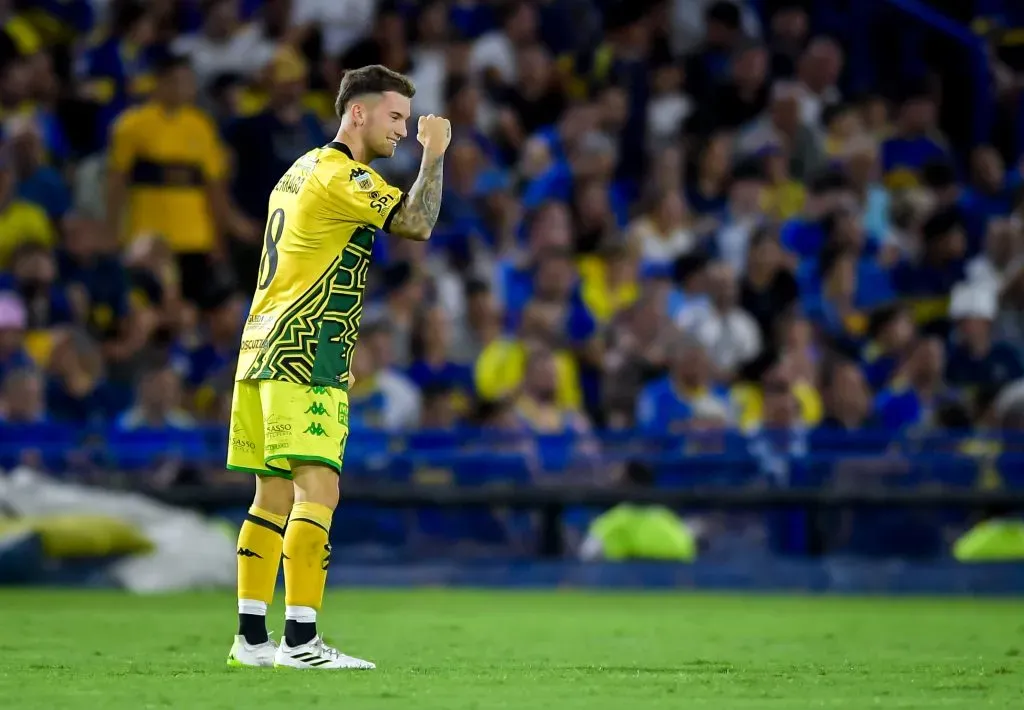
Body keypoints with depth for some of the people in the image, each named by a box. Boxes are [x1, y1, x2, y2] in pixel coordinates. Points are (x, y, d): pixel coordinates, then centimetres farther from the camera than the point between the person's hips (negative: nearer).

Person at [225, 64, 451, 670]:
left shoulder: (303, 170, 20)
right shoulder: (342, 176, -10)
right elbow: (417, 224, -20)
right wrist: (435, 153, -9)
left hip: (265, 348, 10)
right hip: (304, 357, -10)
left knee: (275, 496, 10)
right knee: (317, 491, -14)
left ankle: (251, 638, 10)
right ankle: (300, 641, -22)